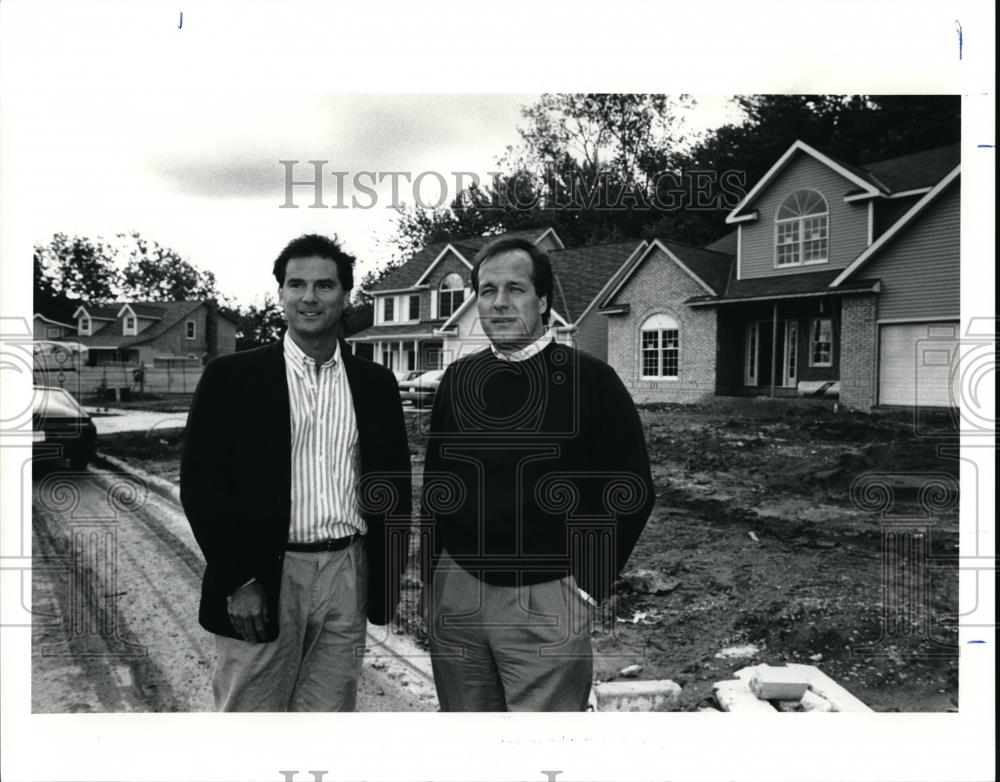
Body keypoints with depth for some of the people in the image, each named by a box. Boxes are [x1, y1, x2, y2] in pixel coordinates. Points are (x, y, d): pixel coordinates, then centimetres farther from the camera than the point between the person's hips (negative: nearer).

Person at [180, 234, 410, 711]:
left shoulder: (376, 383, 7)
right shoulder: (232, 376, -2)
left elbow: (394, 480, 11)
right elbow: (201, 484, -4)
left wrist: (388, 575, 6)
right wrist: (238, 580, -9)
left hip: (348, 575, 3)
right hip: (262, 578, -2)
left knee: (330, 711, 11)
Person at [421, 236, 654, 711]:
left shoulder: (588, 379, -7)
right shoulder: (458, 379, 5)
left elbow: (631, 490, -5)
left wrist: (589, 583, -6)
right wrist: (433, 575, 8)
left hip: (546, 599, -4)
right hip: (456, 591, 4)